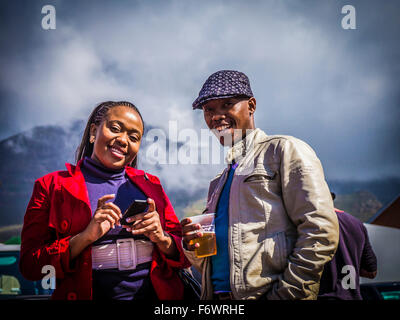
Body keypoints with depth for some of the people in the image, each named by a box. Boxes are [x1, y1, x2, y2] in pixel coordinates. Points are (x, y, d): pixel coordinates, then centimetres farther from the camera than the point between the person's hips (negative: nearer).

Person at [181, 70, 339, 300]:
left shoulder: (284, 150, -2)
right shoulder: (218, 183, 19)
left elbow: (321, 232, -12)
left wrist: (284, 294, -16)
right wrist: (192, 247, 2)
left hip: (265, 293, -6)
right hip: (216, 295, 6)